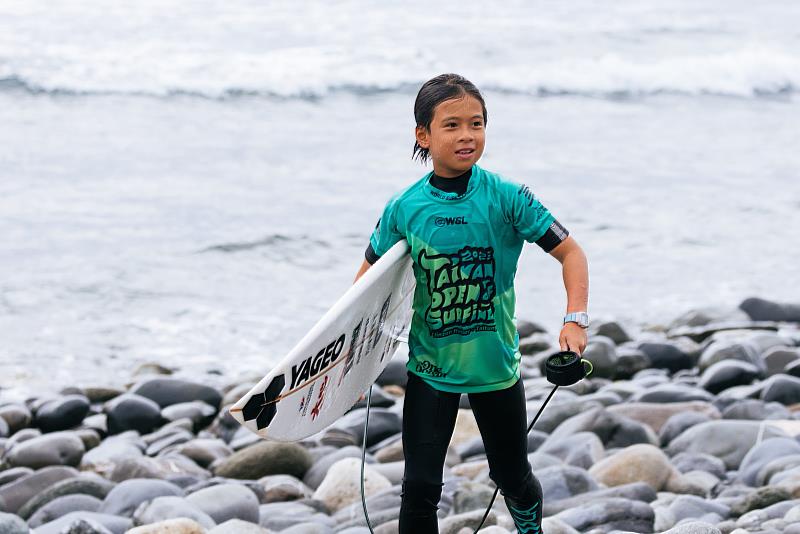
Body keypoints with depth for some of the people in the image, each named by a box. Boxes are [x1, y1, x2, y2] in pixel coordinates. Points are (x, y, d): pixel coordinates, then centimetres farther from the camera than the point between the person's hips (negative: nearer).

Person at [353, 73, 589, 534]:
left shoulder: (507, 198, -15)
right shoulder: (404, 208, -8)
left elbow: (569, 252, -12)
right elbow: (371, 276, 5)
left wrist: (576, 320, -24)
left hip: (495, 363, -1)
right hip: (430, 366, 1)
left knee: (513, 478, 16)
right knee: (420, 487, -2)